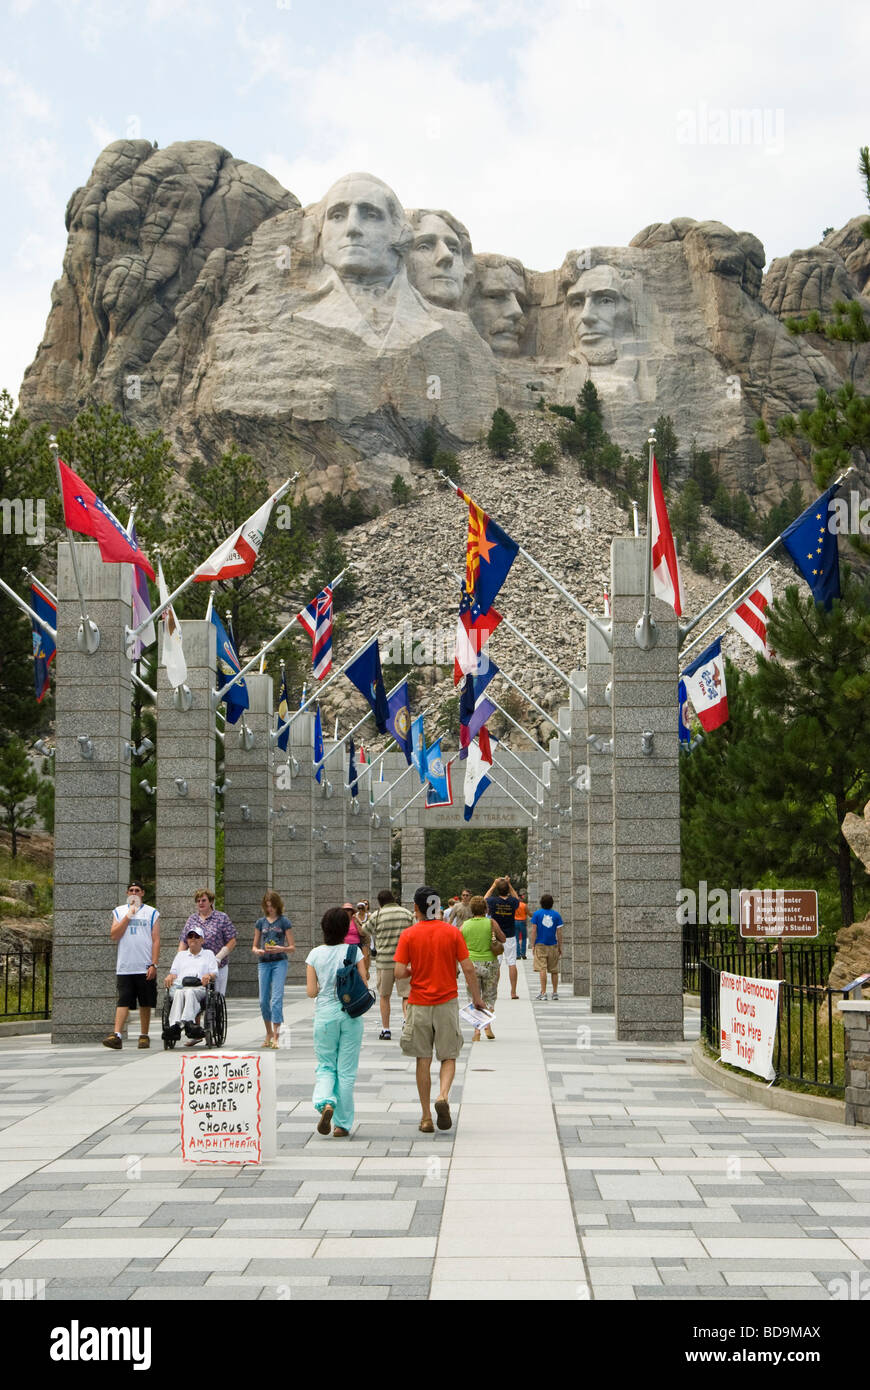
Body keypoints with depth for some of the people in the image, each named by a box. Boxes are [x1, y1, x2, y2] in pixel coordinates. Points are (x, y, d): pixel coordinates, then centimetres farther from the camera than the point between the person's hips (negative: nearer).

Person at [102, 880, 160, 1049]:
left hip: (145, 967, 0)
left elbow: (156, 940, 2)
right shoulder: (119, 911, 12)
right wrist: (128, 916, -7)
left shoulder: (151, 913, 7)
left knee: (145, 1003, 5)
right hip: (124, 967, 0)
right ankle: (116, 1035, -14)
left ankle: (144, 1036, 15)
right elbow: (114, 935, 0)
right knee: (123, 1002, -7)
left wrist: (153, 964, -7)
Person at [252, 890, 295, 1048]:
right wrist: (257, 951, -7)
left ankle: (275, 1037, -13)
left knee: (277, 998, -13)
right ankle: (269, 1033, 22)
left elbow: (292, 947, 2)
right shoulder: (260, 922, 12)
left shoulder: (284, 921, 2)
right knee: (263, 1000, 4)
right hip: (264, 962, 4)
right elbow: (254, 946, 16)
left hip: (280, 962, -4)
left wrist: (281, 949, -18)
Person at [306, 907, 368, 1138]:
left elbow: (311, 991, -3)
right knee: (346, 1070, 8)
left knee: (325, 1066, 14)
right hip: (351, 1014, -1)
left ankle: (325, 1102, -14)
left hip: (325, 1014, 1)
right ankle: (343, 1123, 10)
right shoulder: (354, 951, -5)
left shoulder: (315, 954, -2)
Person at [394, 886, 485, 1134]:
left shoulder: (408, 935, -5)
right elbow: (468, 969, -3)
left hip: (419, 1004, 0)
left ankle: (426, 1118, 9)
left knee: (423, 1061, 8)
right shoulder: (452, 932, -2)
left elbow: (399, 972, -9)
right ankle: (443, 1096, -17)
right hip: (447, 1002, 0)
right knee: (449, 1057, 10)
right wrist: (477, 999, 8)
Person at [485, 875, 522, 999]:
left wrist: (494, 885, 16)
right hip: (510, 936, 1)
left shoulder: (493, 901, -12)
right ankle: (513, 992, 1)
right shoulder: (512, 901, -8)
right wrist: (509, 885, 16)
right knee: (512, 963, 2)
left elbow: (485, 899, 13)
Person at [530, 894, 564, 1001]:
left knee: (542, 969, -5)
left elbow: (534, 931, -5)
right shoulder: (556, 915, 2)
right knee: (554, 970, 11)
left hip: (540, 945, -2)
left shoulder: (537, 914, -2)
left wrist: (533, 946, 0)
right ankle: (555, 993, 17)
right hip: (553, 946, 2)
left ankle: (543, 993, -10)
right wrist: (560, 947, 9)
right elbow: (559, 933, 2)